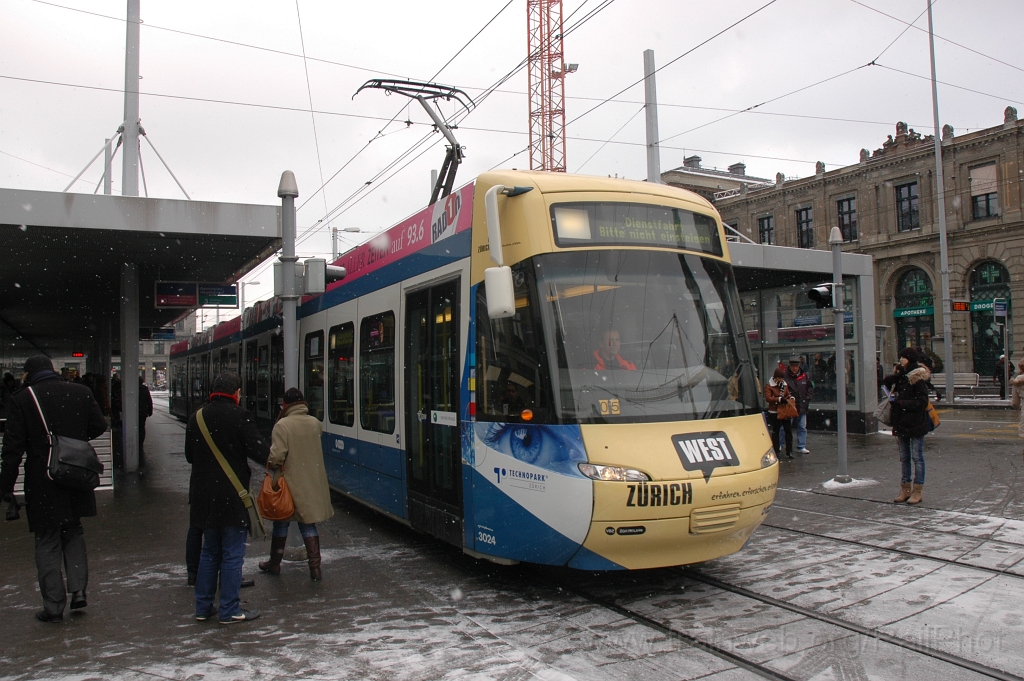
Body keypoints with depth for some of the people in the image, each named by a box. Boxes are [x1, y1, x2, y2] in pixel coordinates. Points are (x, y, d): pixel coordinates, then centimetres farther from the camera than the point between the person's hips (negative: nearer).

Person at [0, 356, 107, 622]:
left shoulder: (21, 400, -9)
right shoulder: (81, 392, -2)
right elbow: (99, 426, 4)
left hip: (42, 484, -3)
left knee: (47, 542, 6)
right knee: (74, 532, 20)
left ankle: (54, 605, 10)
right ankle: (78, 589, 10)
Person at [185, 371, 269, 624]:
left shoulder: (197, 417, 5)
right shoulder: (240, 416, -14)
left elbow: (189, 456, 12)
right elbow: (259, 451, -15)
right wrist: (272, 454, 5)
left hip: (204, 494, 6)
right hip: (232, 496, -6)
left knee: (209, 551, 18)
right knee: (232, 554, 2)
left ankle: (203, 607, 23)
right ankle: (229, 610, 8)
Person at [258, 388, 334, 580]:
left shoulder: (282, 425, -17)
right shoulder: (315, 423, -1)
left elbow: (277, 455, -19)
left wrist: (271, 465, -1)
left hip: (289, 482, -4)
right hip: (312, 483, 4)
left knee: (281, 523, 14)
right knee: (308, 523, 11)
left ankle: (275, 563, 30)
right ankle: (315, 567, 6)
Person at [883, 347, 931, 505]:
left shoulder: (918, 379, -12)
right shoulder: (901, 376, 10)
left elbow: (921, 403, -17)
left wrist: (900, 402, -19)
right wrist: (897, 374, -13)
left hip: (915, 424, -7)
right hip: (901, 423, 7)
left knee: (917, 458, 1)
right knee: (904, 458, 13)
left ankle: (917, 492, 7)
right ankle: (905, 489, 21)